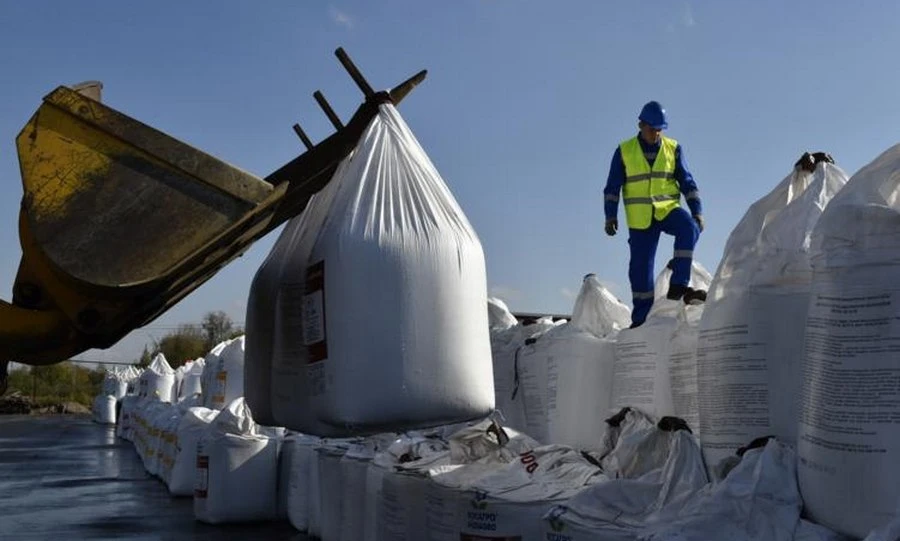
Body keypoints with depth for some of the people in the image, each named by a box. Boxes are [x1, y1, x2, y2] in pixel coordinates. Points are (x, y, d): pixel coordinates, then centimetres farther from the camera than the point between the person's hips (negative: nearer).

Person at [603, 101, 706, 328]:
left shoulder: (673, 148, 4)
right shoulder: (624, 151, 1)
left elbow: (687, 181, 7)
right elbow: (612, 186, 3)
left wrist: (697, 210, -2)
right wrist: (611, 216, -4)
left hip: (669, 209, 1)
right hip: (640, 218, -1)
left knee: (689, 228, -30)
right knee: (641, 267, 1)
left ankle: (678, 285, -26)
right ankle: (641, 317, 14)